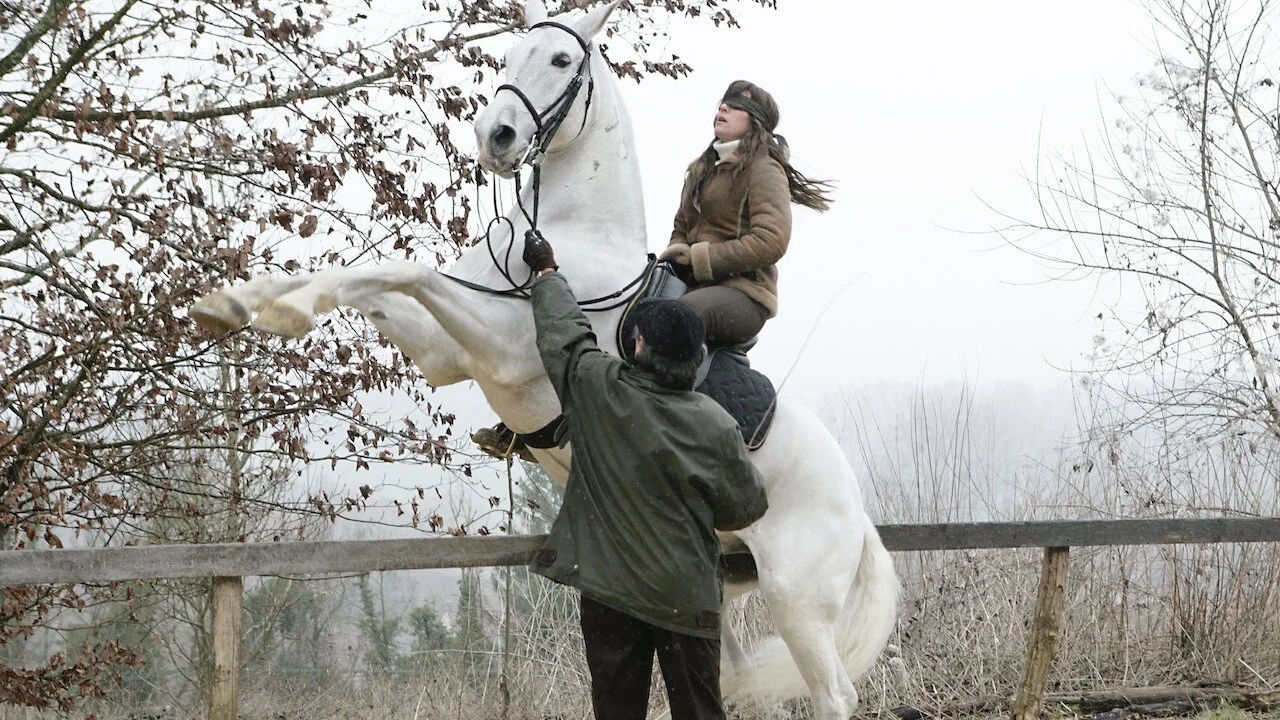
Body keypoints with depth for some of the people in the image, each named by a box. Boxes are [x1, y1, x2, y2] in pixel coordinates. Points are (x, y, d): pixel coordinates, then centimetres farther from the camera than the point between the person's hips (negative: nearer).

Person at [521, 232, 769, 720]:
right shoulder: (715, 427, -13)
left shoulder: (596, 386, -12)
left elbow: (563, 330, 6)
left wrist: (546, 272, 23)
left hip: (606, 588, 1)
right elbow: (744, 509, -1)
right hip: (687, 597, -1)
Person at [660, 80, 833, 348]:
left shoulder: (764, 169, -3)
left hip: (743, 292, -8)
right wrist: (678, 253, 1)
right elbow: (682, 227, 28)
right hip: (696, 285, 8)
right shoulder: (702, 168, 24)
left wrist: (697, 257, -12)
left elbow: (771, 242, -15)